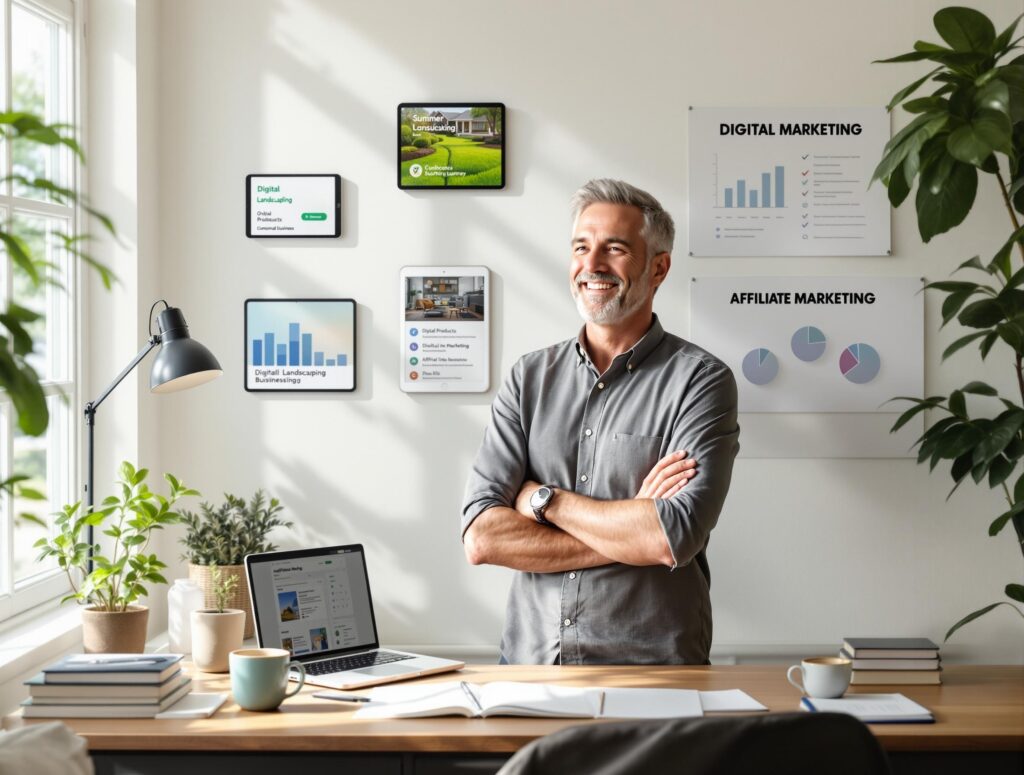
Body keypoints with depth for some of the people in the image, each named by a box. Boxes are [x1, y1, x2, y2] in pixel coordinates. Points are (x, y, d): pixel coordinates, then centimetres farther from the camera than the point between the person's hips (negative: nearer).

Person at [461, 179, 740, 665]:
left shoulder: (699, 381, -1)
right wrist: (631, 527, -8)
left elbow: (675, 538, -15)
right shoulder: (530, 378, 10)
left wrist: (543, 498, -4)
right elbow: (481, 538, -2)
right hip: (529, 660, 2)